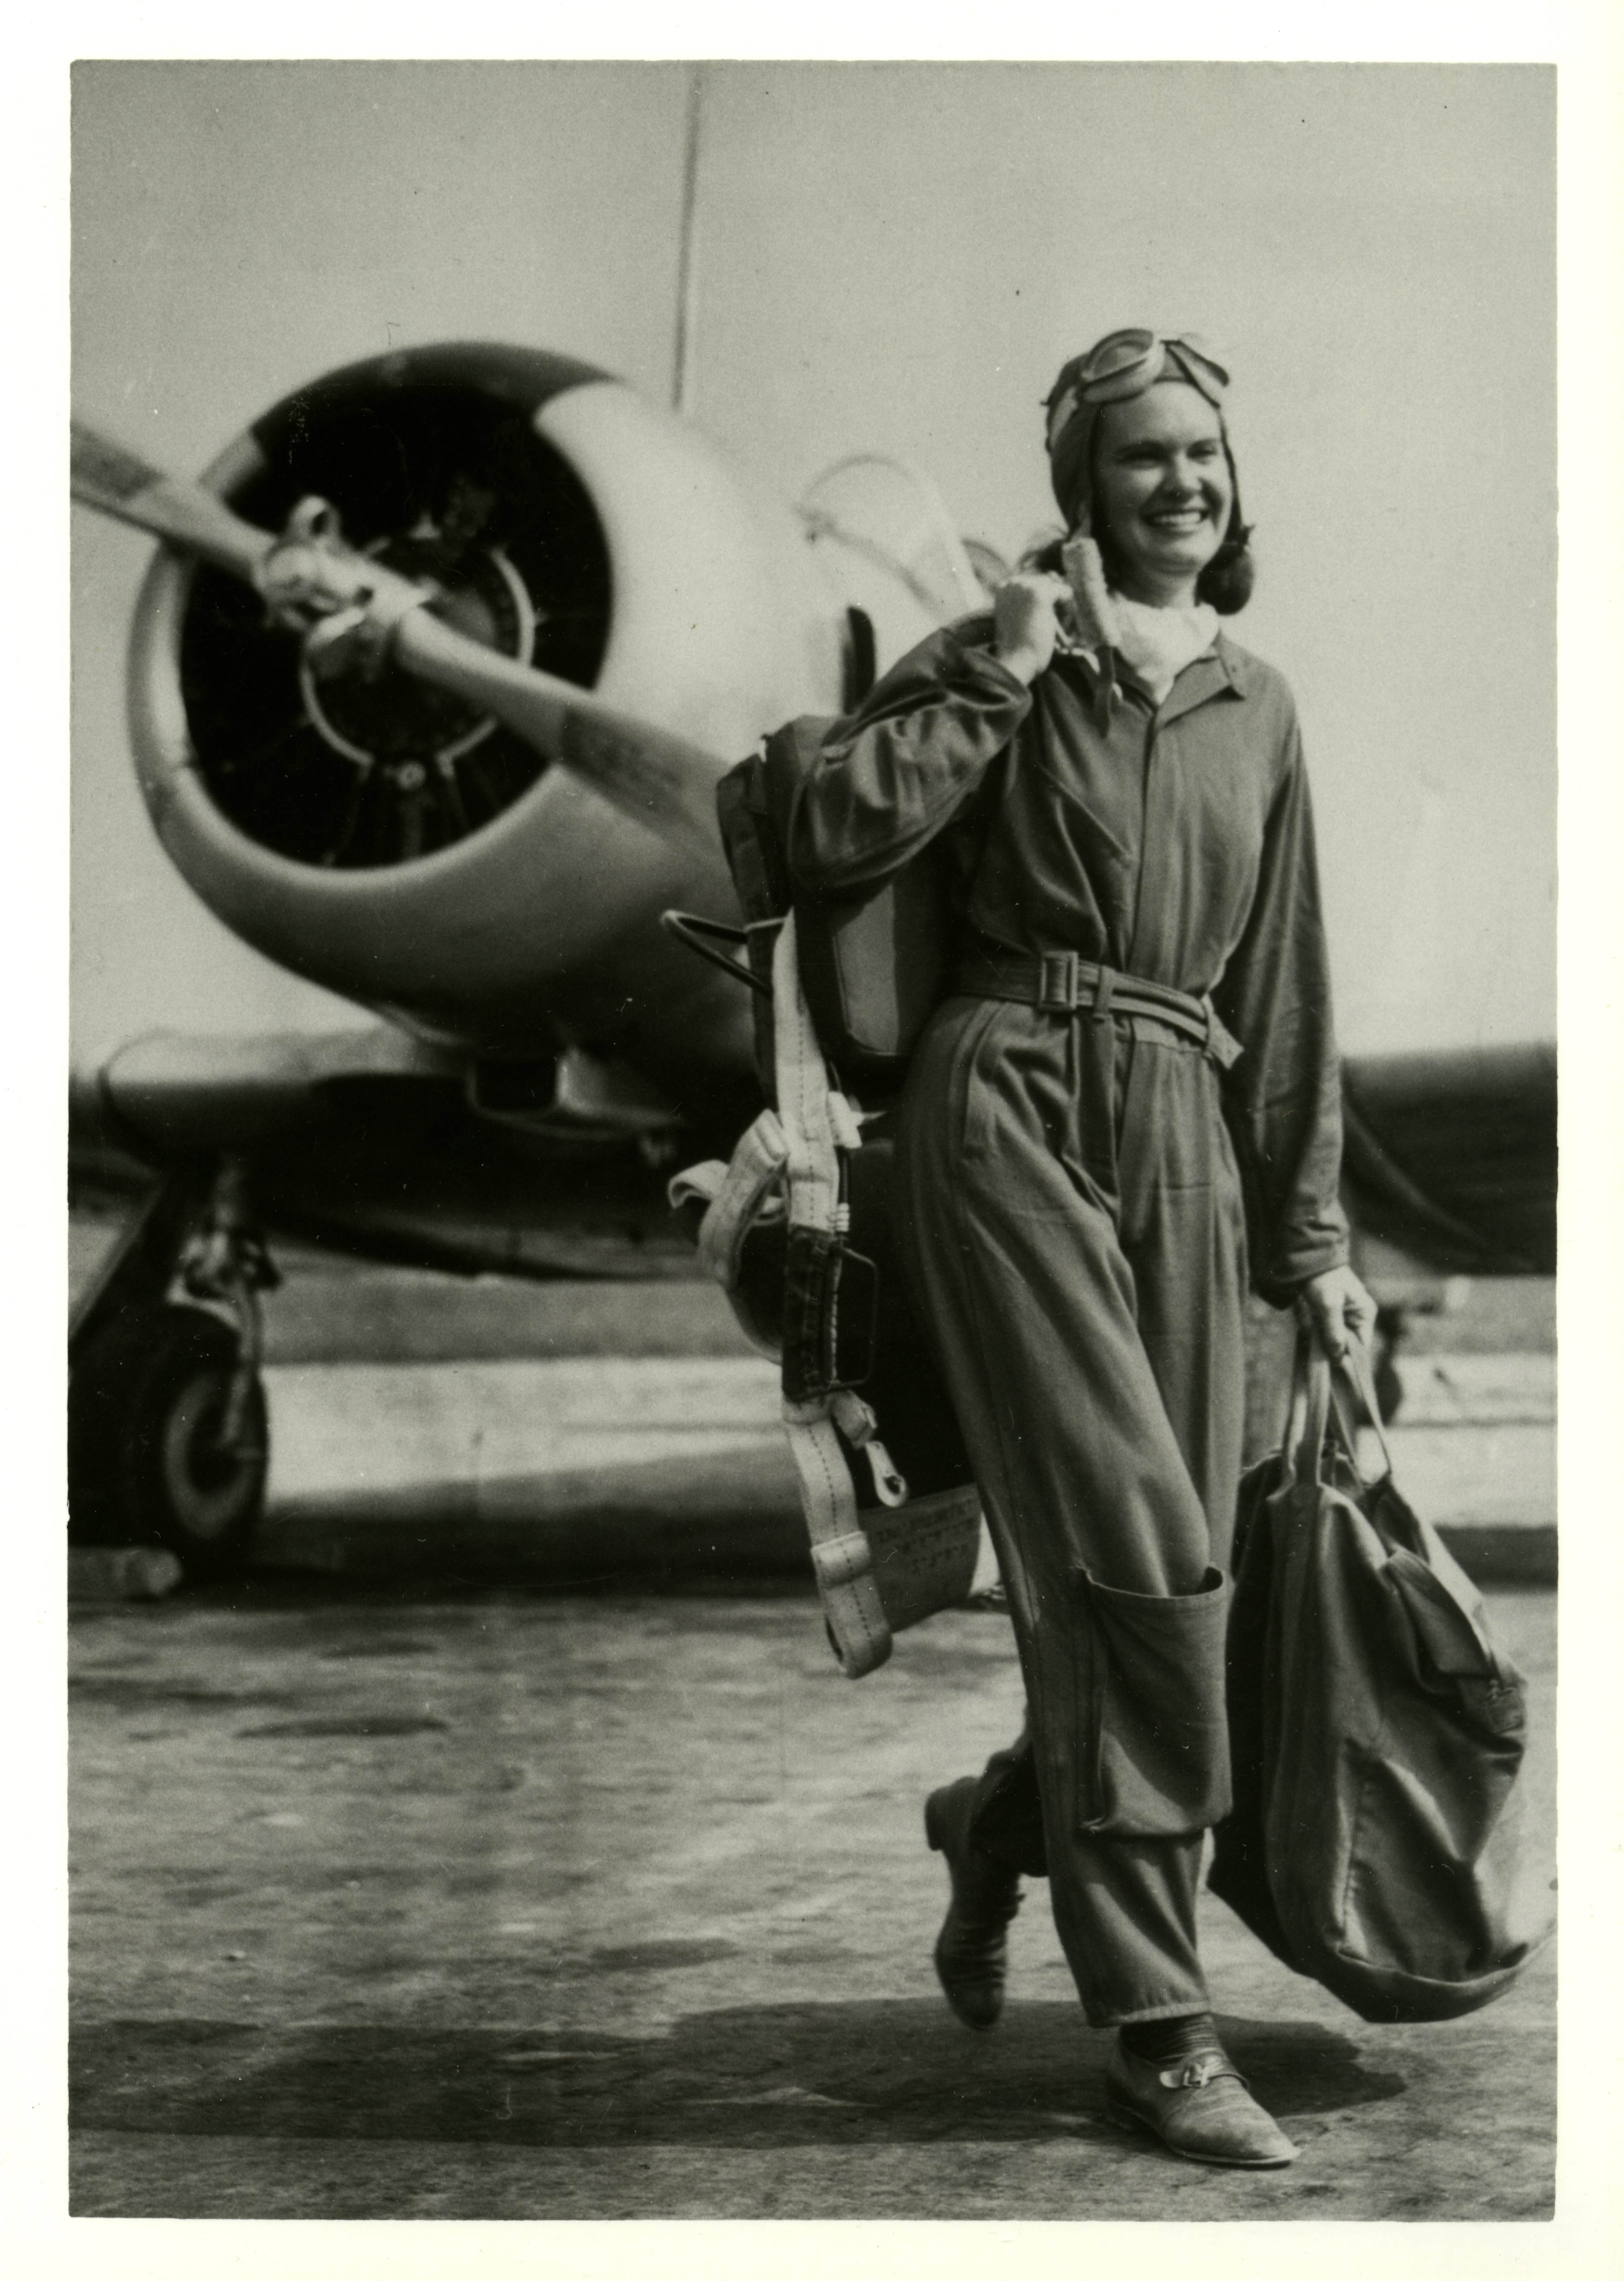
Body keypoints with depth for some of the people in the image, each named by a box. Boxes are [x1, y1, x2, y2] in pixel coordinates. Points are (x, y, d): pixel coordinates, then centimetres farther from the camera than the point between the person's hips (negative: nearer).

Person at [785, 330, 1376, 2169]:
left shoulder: (1257, 712, 19)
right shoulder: (1005, 655, 7)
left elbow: (1283, 994, 21)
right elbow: (827, 840, -7)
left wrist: (1311, 1235, 17)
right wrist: (1001, 673, -6)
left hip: (1186, 1136, 5)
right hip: (1007, 1105, -5)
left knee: (1172, 1574, 0)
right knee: (1136, 1553, -14)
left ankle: (1004, 1826, 32)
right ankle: (1156, 2023, -7)